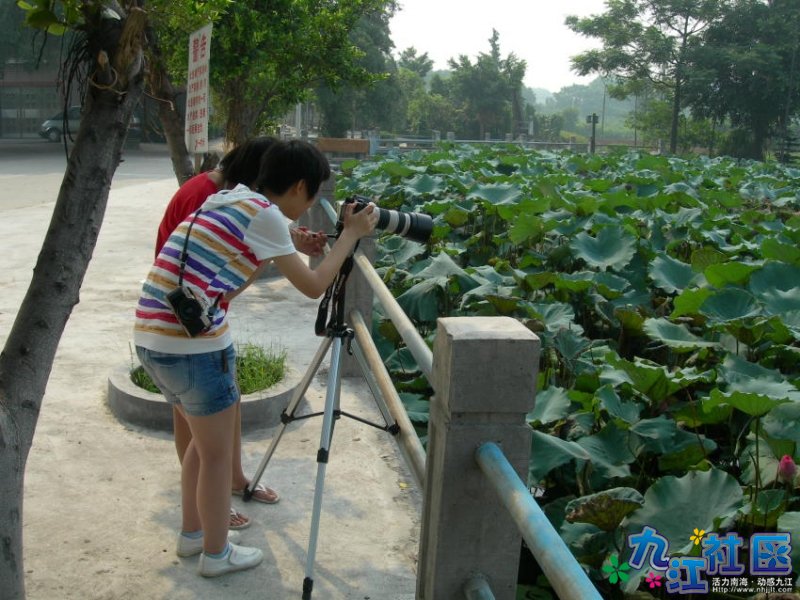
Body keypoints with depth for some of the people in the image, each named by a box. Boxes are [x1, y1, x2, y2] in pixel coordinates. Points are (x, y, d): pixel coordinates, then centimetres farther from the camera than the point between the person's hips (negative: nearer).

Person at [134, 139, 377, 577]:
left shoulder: (229, 200, 16)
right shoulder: (265, 214, -9)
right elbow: (313, 286, -4)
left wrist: (292, 249, 24)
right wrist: (351, 234, 6)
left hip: (152, 337, 9)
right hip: (193, 344, -9)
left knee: (203, 441, 25)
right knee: (217, 453, 10)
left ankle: (191, 534, 39)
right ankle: (216, 554, 27)